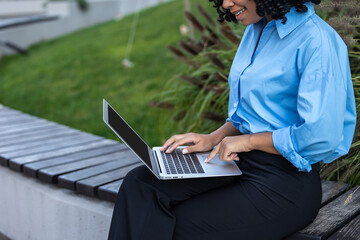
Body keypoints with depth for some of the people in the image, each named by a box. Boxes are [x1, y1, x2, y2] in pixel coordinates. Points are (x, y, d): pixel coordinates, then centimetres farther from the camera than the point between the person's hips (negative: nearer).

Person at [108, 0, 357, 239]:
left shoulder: (317, 41, -16)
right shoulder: (255, 30, 12)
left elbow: (322, 137, -23)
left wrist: (248, 140, -13)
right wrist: (214, 138, 5)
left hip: (285, 182, -8)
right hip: (240, 163, 8)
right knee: (139, 183, -10)